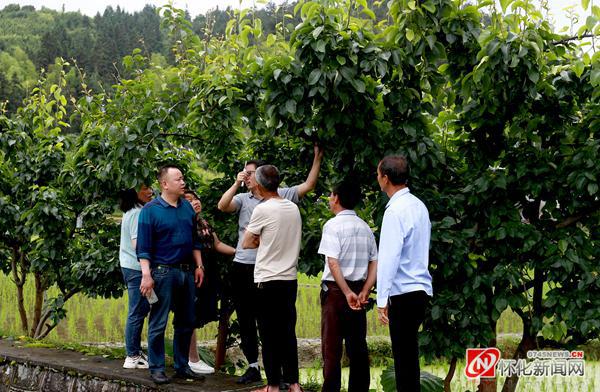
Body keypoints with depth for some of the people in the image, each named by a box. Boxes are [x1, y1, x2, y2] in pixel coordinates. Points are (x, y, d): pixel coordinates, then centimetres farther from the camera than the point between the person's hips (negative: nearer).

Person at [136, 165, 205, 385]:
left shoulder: (188, 208, 11)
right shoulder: (150, 210, -7)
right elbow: (143, 247, -9)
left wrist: (199, 265, 12)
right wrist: (146, 275, -16)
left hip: (187, 272, 6)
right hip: (163, 272, -6)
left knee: (186, 323, 11)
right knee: (158, 323, -1)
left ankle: (182, 366, 21)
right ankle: (156, 368, 7)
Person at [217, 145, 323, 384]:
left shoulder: (281, 196, 1)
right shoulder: (242, 199, 5)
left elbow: (308, 186, -2)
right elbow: (222, 206, -10)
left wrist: (317, 159, -5)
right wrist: (236, 184, -10)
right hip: (242, 266, 3)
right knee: (245, 320, 11)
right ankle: (253, 367, 22)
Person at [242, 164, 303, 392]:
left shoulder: (263, 209, -11)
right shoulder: (293, 208, 7)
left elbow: (246, 244, -2)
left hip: (268, 280, -6)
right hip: (290, 279, 6)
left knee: (269, 335, 2)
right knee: (288, 332, 11)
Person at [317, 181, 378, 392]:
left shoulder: (333, 225, -10)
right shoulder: (365, 227, 9)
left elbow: (333, 263, -19)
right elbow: (374, 263, 4)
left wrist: (347, 293, -20)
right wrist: (364, 292, -3)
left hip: (336, 289, -6)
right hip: (358, 289, 6)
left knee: (332, 345, -1)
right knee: (358, 345, 10)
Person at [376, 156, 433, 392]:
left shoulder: (395, 211, -15)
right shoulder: (418, 205, 10)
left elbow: (389, 258, -19)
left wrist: (382, 300, -18)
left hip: (403, 293, -9)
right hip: (420, 289, 9)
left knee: (404, 357, -4)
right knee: (409, 354, 15)